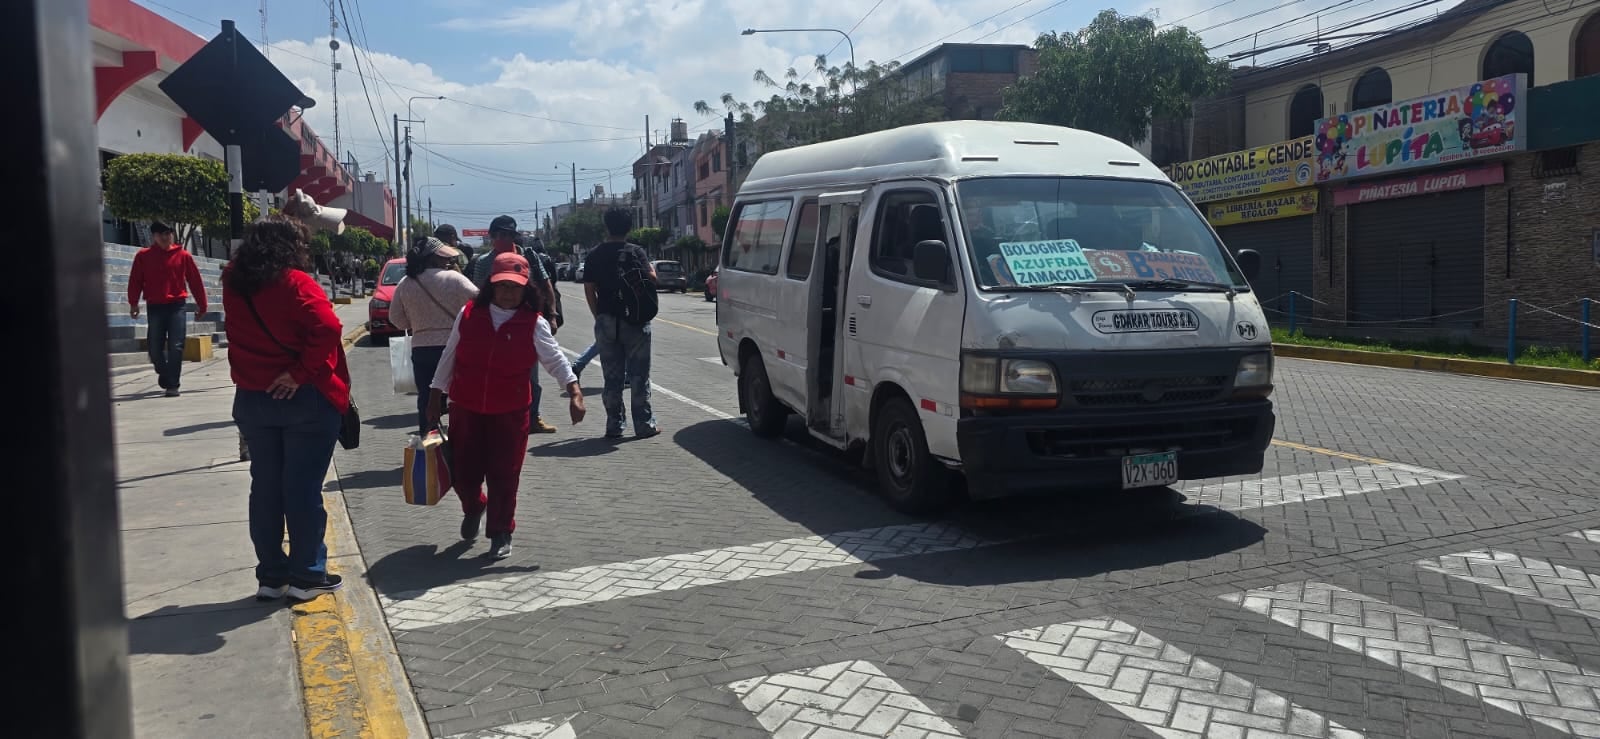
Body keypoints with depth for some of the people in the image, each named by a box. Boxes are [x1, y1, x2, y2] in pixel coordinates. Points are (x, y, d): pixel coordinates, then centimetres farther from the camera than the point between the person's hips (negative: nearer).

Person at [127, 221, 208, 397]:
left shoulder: (183, 255, 2)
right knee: (155, 347, 6)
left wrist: (201, 304, 6)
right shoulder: (143, 256, 4)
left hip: (177, 305, -1)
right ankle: (164, 374, 34)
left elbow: (195, 280, 5)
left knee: (176, 347, -7)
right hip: (155, 307, 1)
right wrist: (133, 303, -6)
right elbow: (135, 280, 2)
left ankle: (172, 385, -3)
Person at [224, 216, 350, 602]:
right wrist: (302, 373, -20)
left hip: (252, 399, 6)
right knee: (303, 488, 1)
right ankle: (306, 575, 9)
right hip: (305, 398, -6)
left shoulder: (235, 285, 4)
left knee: (265, 487, 12)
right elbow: (327, 327, -27)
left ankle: (271, 575, 18)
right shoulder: (294, 283, -15)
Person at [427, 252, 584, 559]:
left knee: (503, 476, 2)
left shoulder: (534, 324, -7)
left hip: (510, 413, -2)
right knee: (463, 472, 8)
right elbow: (449, 357, 7)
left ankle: (501, 533, 22)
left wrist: (575, 391, -24)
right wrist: (436, 395, 9)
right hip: (465, 409, 2)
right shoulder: (469, 314, -1)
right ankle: (473, 509, 43)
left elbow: (555, 359, -10)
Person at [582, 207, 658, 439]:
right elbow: (651, 278, -7)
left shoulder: (595, 255, 4)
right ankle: (644, 424, 4)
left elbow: (589, 289, 3)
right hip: (634, 320, -2)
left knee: (612, 376, 9)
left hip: (606, 321, 2)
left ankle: (614, 425, 9)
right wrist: (649, 265, 14)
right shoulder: (636, 251, -4)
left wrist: (598, 316, 10)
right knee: (639, 374, 3)